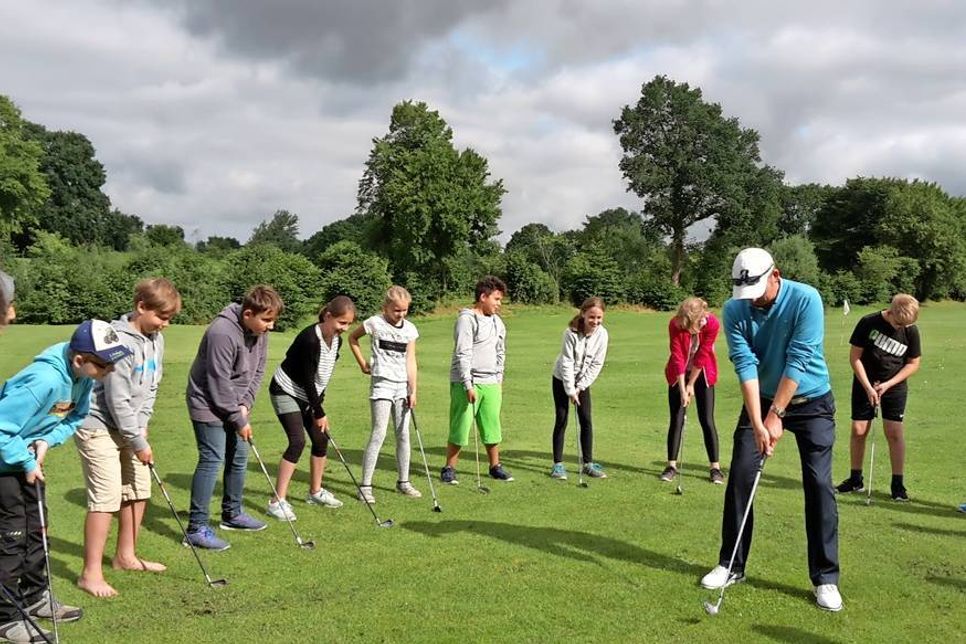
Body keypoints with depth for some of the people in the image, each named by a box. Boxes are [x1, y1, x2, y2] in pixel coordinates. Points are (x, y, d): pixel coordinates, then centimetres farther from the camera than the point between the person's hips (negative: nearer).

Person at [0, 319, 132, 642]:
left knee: (36, 528, 17)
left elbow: (76, 417, 4)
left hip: (28, 457, 8)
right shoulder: (45, 380, -36)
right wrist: (27, 463, -22)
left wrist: (48, 441, -12)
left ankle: (36, 597, 32)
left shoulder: (83, 374, -11)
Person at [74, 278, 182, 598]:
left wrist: (142, 426, 2)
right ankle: (91, 573, -1)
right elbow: (118, 399, -23)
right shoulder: (120, 341, -24)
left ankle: (126, 556, 29)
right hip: (99, 428, -9)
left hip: (129, 428, 9)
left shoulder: (155, 339, 3)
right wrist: (139, 442, -16)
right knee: (107, 498, -10)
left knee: (139, 492, 13)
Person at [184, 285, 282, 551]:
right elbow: (219, 383, -25)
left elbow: (257, 371, 6)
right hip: (209, 405, -9)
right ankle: (197, 527, -7)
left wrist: (245, 404, -6)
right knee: (212, 460, -12)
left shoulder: (259, 331, -2)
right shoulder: (222, 333, -29)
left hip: (234, 406, 9)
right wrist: (239, 420, -18)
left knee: (239, 458, 14)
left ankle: (232, 514, 31)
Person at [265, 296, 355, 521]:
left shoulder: (336, 340, -4)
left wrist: (318, 405, 3)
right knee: (297, 441, -19)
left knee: (321, 440, 8)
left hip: (307, 395, 8)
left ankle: (316, 491, 26)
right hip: (286, 391, -8)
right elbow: (307, 379, -24)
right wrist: (319, 413, -18)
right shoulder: (309, 339, -29)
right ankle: (277, 501, -15)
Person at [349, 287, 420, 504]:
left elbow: (410, 360, 1)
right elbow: (352, 338, 10)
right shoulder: (375, 323, -6)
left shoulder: (410, 329, 4)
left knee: (403, 434, 8)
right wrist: (363, 364, 6)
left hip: (402, 386, 4)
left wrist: (413, 390, -5)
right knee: (379, 434, -10)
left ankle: (403, 482, 21)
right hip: (382, 384, -4)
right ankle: (365, 485, -5)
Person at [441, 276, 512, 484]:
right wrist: (468, 385, -18)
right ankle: (449, 469, 11)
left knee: (492, 426, 9)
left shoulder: (497, 322, 13)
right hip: (465, 383, -6)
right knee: (460, 427, -1)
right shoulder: (466, 319, -10)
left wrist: (499, 379, 17)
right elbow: (463, 354, -15)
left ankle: (495, 466, 22)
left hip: (491, 383, 6)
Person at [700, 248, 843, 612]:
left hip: (810, 401, -3)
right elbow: (745, 366, -19)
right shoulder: (734, 310, -14)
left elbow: (798, 361, -25)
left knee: (819, 484, -6)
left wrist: (776, 415, -26)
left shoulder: (806, 299, -22)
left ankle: (825, 578, 4)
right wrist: (757, 422, -26)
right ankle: (731, 565, 14)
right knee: (739, 479, 0)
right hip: (760, 400, 3)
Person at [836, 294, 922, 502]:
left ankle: (898, 484, 2)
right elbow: (855, 357, -9)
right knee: (858, 430, 0)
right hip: (865, 385, 0)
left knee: (894, 432, -6)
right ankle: (855, 479, 16)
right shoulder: (868, 323, -14)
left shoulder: (911, 331, -9)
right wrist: (868, 387, -14)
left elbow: (913, 363, 0)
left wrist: (888, 384, -11)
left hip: (894, 386, 0)